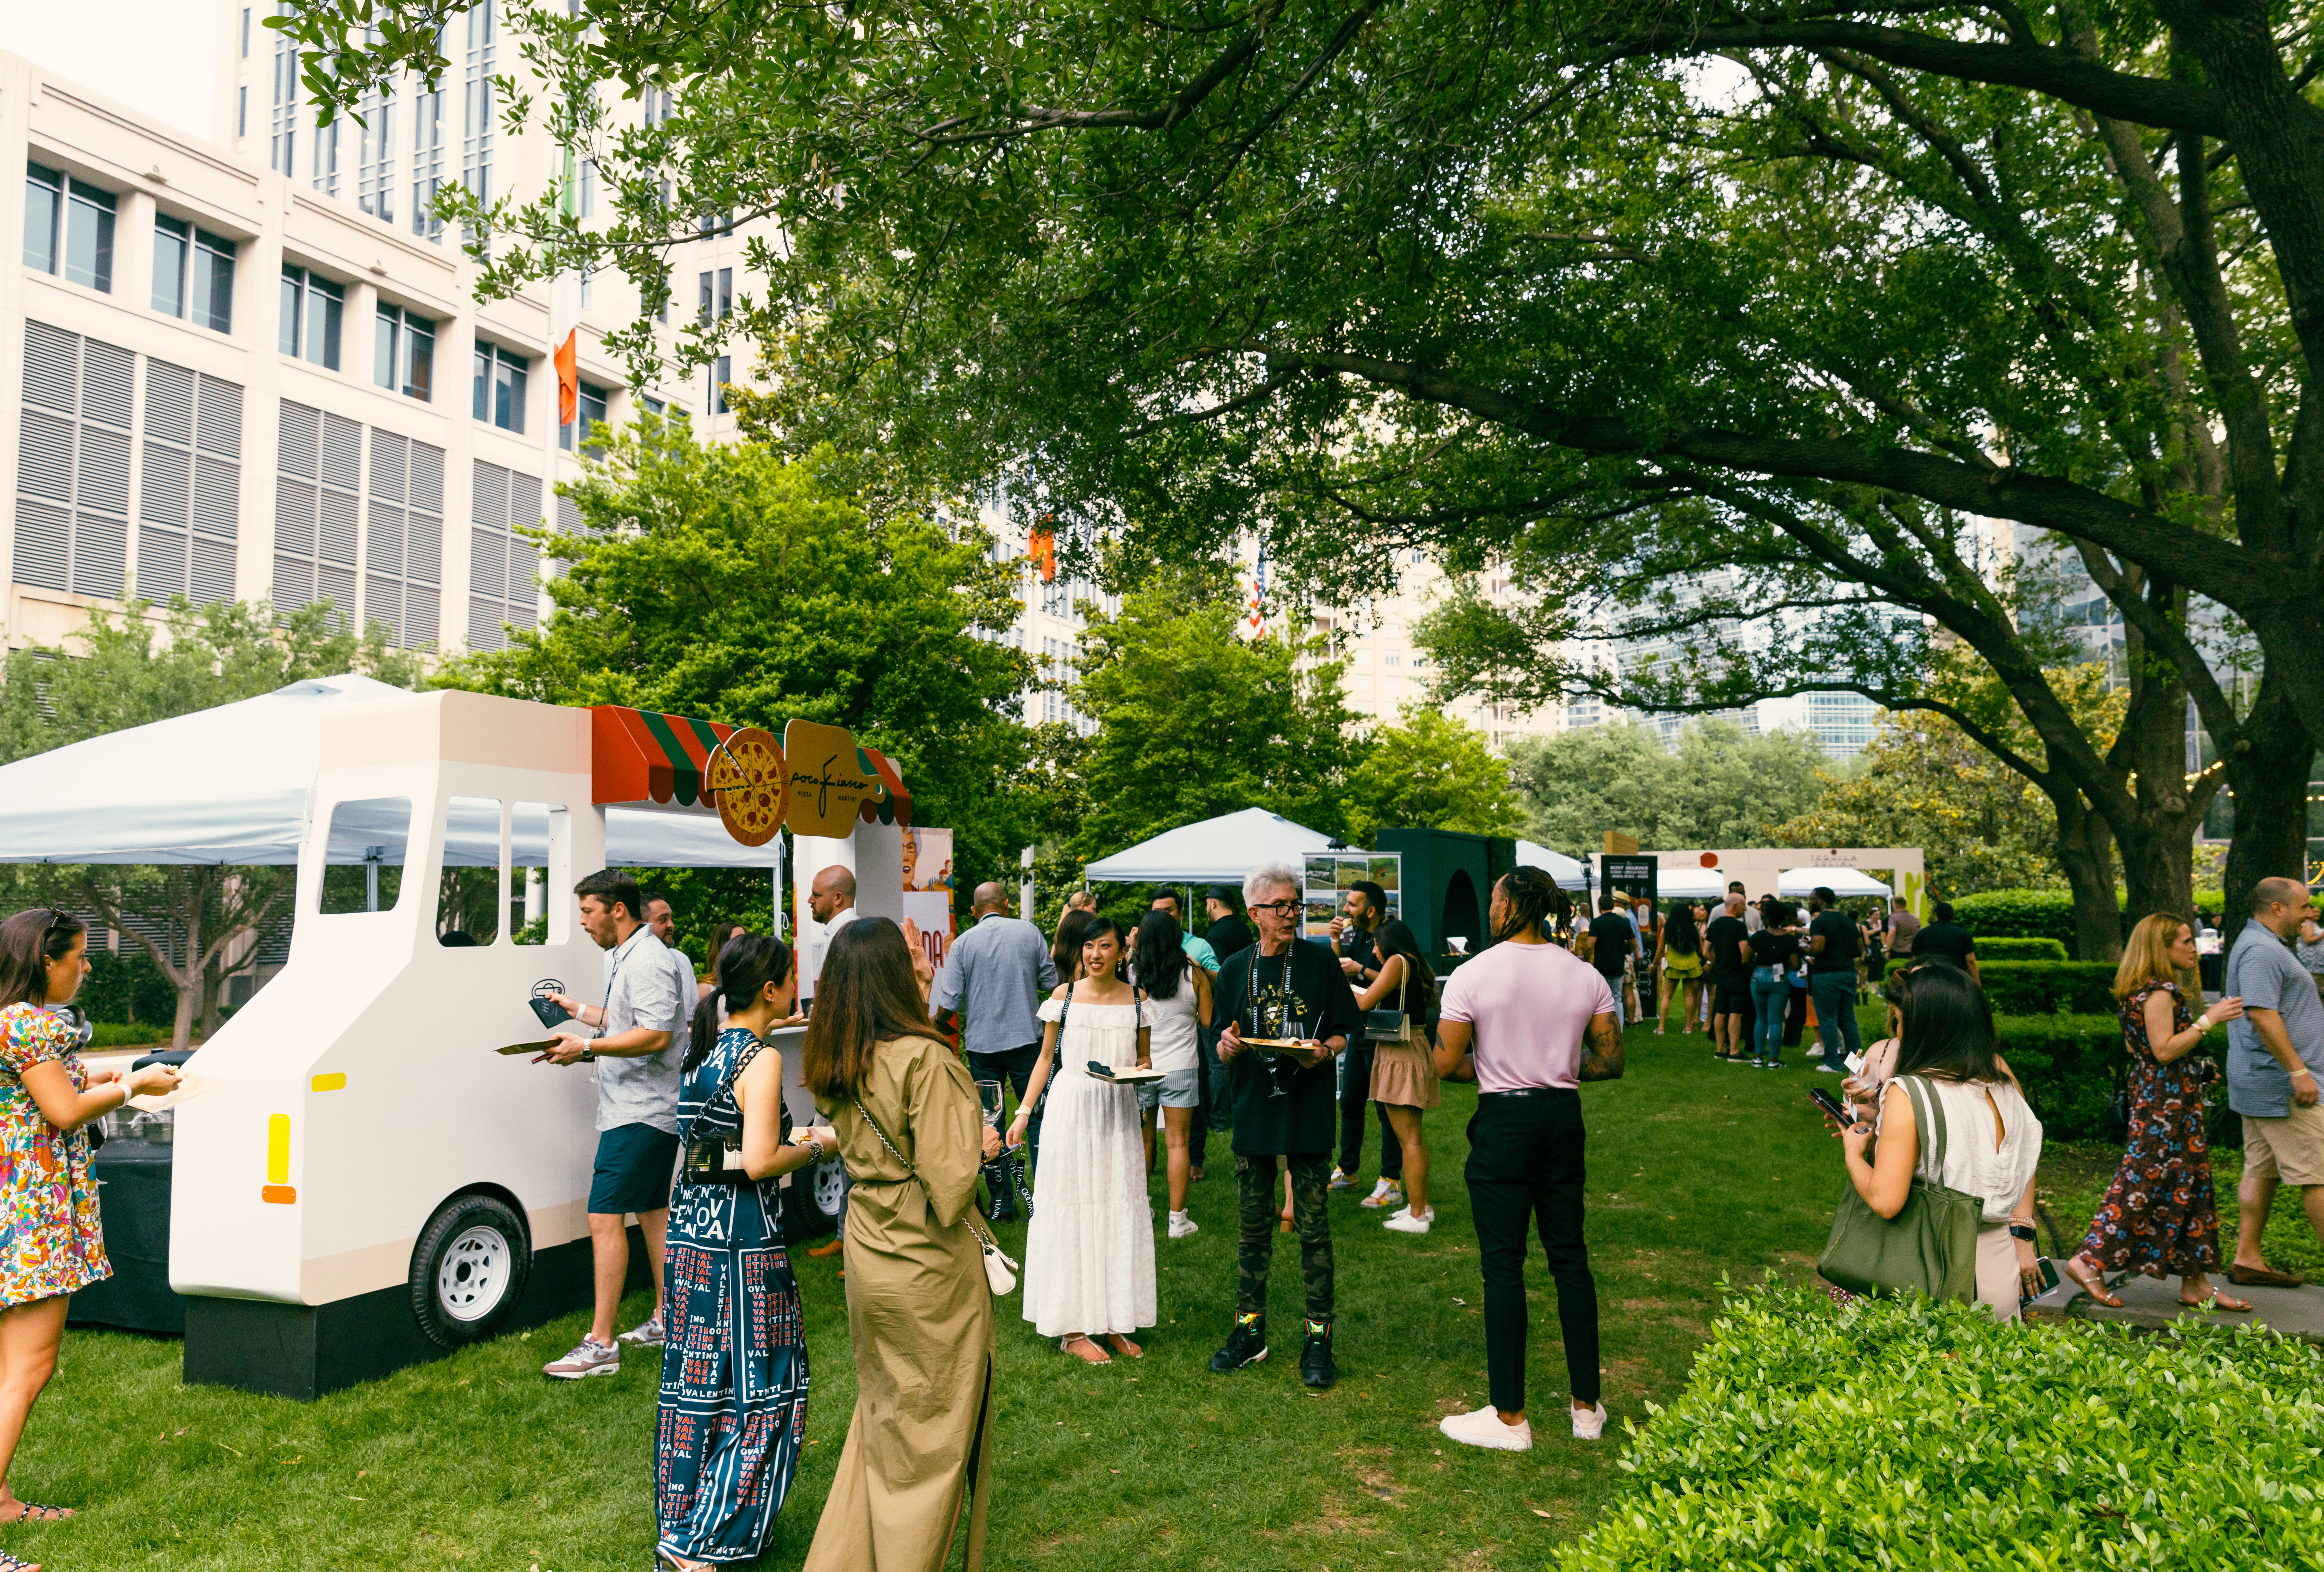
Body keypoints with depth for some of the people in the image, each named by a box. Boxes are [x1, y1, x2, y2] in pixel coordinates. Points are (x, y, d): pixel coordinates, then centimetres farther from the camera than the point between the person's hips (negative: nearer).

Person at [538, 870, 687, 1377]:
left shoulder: (646, 961, -17)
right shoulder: (622, 957, 17)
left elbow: (657, 1035, -26)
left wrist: (587, 1047, -25)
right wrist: (577, 1010, 25)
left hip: (639, 1113, -11)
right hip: (649, 1108, 11)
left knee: (605, 1218, -11)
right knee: (653, 1211, 17)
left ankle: (600, 1344, -9)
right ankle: (666, 1320, 28)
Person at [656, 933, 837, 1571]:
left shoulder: (702, 1051, 11)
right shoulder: (761, 1059, -15)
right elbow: (759, 1163, -21)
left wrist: (789, 1136, 19)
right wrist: (818, 1148, -5)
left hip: (688, 1229, 9)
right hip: (742, 1239, -9)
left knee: (696, 1381, 16)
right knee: (758, 1388, 3)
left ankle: (681, 1517, 26)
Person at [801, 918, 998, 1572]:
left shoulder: (831, 1064, 0)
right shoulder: (925, 1060, -23)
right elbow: (950, 1187, -23)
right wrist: (979, 1145, -4)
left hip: (867, 1259, 7)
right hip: (928, 1267, -7)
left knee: (882, 1414, 23)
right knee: (935, 1432, 10)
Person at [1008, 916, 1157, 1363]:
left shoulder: (1136, 1001, 4)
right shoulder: (1065, 996, 0)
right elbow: (1046, 1057, 6)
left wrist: (1140, 1070, -8)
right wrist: (1023, 1113, 1)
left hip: (1118, 1114, 2)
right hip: (1072, 1110, -2)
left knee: (1119, 1213, 5)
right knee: (1071, 1211, 0)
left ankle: (1113, 1322, 16)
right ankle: (1072, 1329, 7)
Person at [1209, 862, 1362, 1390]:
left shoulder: (1320, 961, 0)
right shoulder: (1235, 969, 7)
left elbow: (1342, 1033, 4)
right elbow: (1224, 1046, 12)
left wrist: (1324, 1051, -17)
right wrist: (1228, 1047, -11)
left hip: (1308, 1109, -3)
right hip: (1253, 1108, 3)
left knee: (1313, 1227, 2)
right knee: (1252, 1226, 10)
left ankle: (1318, 1336, 13)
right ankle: (1249, 1330, 22)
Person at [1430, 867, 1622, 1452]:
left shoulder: (1473, 976, -11)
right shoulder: (1586, 976, 1)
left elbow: (1445, 1064, -12)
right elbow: (1611, 1062, 3)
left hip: (1505, 1121, -4)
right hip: (1564, 1118, 5)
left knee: (1503, 1265, 2)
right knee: (1570, 1256, 14)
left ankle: (1509, 1416, 8)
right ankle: (1587, 1407, 22)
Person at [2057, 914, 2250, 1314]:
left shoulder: (2141, 992, 14)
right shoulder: (2159, 992, -17)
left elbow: (2134, 1048, 19)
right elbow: (2164, 1050, -23)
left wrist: (2196, 1067, 22)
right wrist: (2208, 1020, -20)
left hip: (2158, 1097, 11)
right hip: (2166, 1101, -11)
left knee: (2190, 1182, 12)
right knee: (2147, 1181, -8)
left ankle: (2196, 1283, 16)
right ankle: (2090, 1261, -5)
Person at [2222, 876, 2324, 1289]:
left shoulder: (2262, 946, 21)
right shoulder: (2261, 950, -15)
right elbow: (2262, 1014, -24)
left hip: (2261, 1081, 11)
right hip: (2281, 1082, -11)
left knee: (2262, 1170, 10)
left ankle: (2247, 1259, 12)